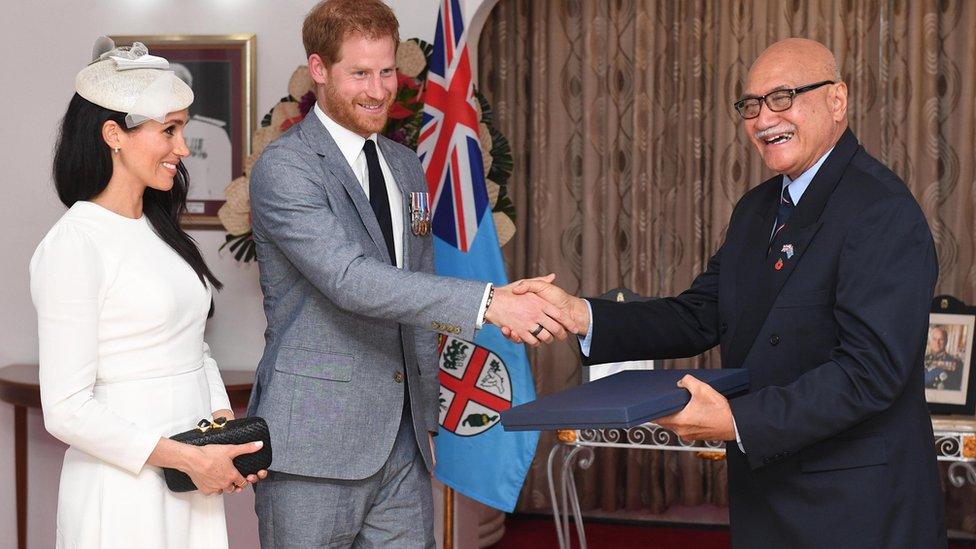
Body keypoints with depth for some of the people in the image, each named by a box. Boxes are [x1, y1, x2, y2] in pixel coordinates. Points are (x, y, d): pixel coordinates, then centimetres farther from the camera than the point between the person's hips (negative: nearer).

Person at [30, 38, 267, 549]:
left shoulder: (162, 232, 10)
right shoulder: (73, 247, -14)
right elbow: (66, 411, -16)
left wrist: (225, 423, 0)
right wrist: (189, 458, -16)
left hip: (194, 476, 7)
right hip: (125, 487, -7)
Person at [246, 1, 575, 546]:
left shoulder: (407, 167, 14)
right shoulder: (284, 168, -10)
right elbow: (350, 279, -25)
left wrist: (427, 416, 17)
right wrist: (488, 302, -32)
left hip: (404, 441, 6)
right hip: (315, 442, -6)